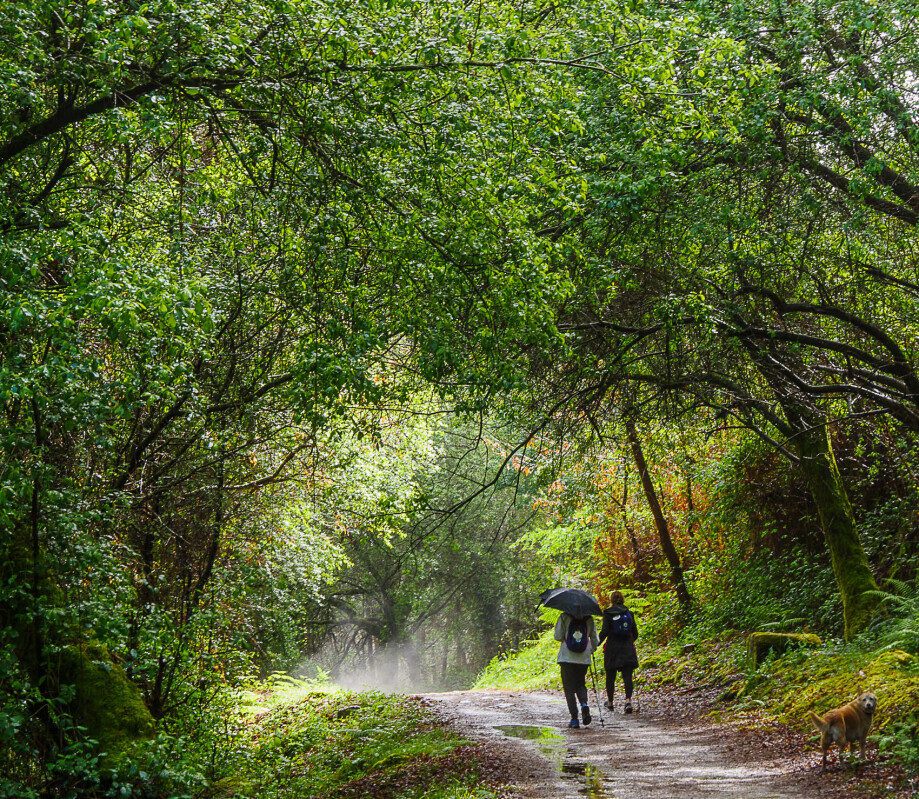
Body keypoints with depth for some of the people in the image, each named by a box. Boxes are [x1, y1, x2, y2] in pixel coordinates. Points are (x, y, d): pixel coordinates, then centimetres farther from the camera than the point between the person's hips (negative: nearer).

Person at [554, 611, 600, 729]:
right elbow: (595, 640, 8)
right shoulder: (589, 619, 4)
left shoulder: (564, 617, -5)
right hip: (583, 658, 3)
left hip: (567, 658, -3)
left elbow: (558, 636, -7)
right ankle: (584, 704, -11)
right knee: (580, 685, 19)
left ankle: (574, 718, -3)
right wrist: (591, 651, 26)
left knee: (569, 688, 5)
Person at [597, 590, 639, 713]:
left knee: (610, 676, 12)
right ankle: (628, 700, -19)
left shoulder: (608, 613, -5)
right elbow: (635, 633, 7)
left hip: (612, 648, -2)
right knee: (627, 675, 0)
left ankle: (610, 702, 24)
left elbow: (604, 631, -13)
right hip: (627, 648, 2)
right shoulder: (629, 613, 4)